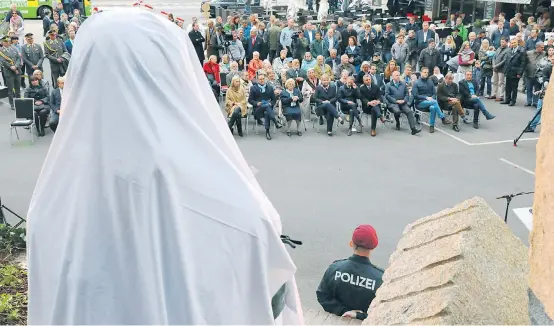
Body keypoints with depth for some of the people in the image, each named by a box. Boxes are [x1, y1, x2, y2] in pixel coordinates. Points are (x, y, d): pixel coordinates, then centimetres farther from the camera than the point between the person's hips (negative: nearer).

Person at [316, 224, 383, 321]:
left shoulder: (335, 268, -23)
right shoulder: (381, 278, -33)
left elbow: (322, 296, -14)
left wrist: (343, 311, -18)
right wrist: (360, 315, -22)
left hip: (338, 319, 3)